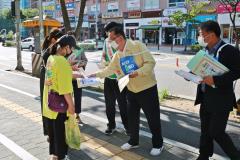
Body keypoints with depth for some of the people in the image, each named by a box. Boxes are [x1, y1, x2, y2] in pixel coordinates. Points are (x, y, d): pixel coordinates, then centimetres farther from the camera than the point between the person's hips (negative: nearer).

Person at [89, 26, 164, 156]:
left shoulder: (137, 45, -16)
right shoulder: (117, 55, 4)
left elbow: (150, 62, -21)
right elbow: (109, 70, 11)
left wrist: (136, 73, -30)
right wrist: (95, 75, 1)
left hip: (147, 88, -6)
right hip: (131, 90, 7)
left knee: (153, 117, 5)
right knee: (132, 117, 15)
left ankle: (158, 144, 23)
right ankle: (133, 141, 34)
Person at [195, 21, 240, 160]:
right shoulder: (205, 50, 7)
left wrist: (215, 80, -27)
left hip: (221, 99, -7)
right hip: (205, 98, 7)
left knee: (216, 132, -2)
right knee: (205, 130, 16)